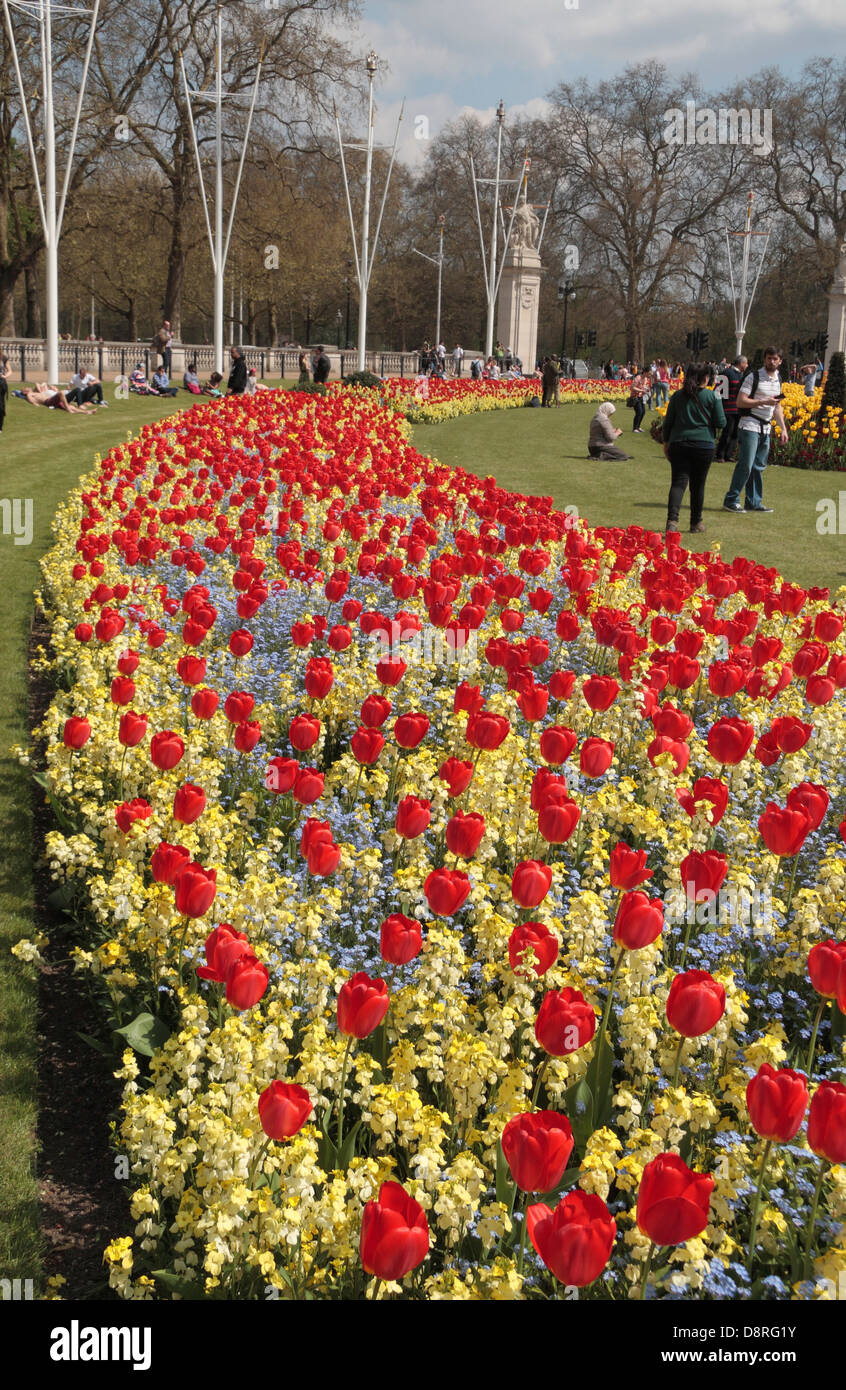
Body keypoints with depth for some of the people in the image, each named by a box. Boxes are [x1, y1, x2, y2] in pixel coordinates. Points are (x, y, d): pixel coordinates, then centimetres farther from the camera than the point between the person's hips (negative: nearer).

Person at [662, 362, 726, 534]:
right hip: (703, 445, -1)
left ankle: (672, 519, -24)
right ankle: (696, 523, 22)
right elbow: (721, 423, -3)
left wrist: (666, 443, 18)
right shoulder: (712, 396, -4)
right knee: (698, 484, 11)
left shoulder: (678, 396, 4)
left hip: (678, 444, 1)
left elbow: (667, 422, 7)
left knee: (679, 482, -3)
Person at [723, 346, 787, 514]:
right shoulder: (753, 377, -8)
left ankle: (754, 502, 14)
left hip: (766, 429, 7)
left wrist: (783, 428, 18)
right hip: (749, 426, -7)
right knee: (745, 465, -12)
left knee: (759, 467, 8)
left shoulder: (778, 380, 16)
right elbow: (740, 401, -13)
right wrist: (764, 402, -18)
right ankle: (731, 500, -5)